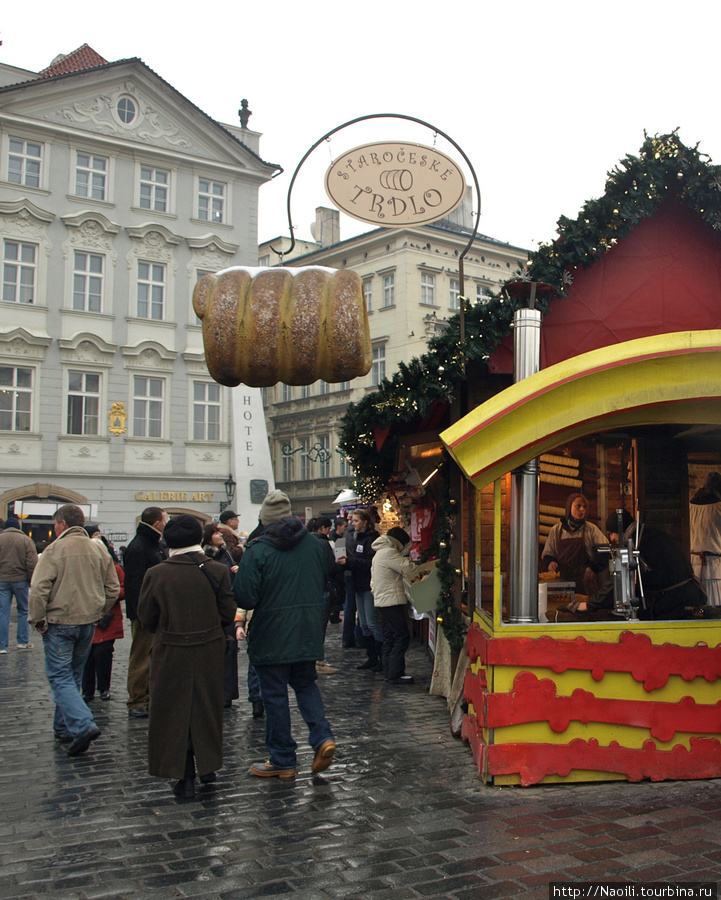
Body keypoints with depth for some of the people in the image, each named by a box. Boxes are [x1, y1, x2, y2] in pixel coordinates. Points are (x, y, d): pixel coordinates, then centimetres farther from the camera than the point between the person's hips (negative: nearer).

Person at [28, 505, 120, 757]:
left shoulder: (55, 549, -13)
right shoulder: (99, 550, 4)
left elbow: (39, 589, -18)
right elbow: (113, 589, 7)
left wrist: (38, 620, -7)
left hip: (59, 623, -6)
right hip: (88, 623, 6)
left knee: (60, 677, -1)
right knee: (74, 677, 18)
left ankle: (83, 726, -17)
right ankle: (64, 728, 27)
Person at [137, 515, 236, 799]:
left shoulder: (156, 575, -11)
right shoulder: (217, 571, -9)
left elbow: (146, 618, -3)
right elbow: (228, 613, -3)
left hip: (170, 654, -2)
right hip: (209, 652, 2)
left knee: (175, 713, 9)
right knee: (206, 709, 18)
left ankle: (185, 778, 11)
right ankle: (207, 766, 29)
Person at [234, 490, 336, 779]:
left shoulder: (257, 551, -15)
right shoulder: (314, 544, 1)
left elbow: (245, 598, -17)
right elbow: (325, 584, 13)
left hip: (272, 638, -5)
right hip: (308, 633, 5)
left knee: (275, 694, 6)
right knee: (305, 684, 21)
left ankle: (282, 760, 15)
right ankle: (322, 737, 2)